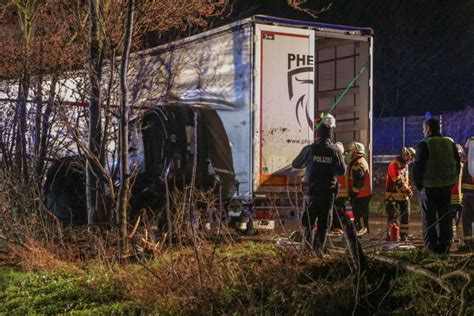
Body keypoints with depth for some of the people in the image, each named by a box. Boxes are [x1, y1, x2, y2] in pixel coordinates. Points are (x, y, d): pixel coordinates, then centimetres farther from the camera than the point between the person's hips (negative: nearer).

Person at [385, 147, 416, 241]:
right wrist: (408, 191, -21)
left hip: (404, 194, 9)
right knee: (393, 216, -6)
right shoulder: (394, 165, -16)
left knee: (405, 215, 7)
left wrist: (409, 189, 9)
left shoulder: (405, 165, 15)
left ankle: (404, 234, 14)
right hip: (394, 195, -9)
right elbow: (398, 181, -23)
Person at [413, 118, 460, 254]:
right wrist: (451, 183, 14)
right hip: (446, 187, 4)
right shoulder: (450, 144, 6)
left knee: (429, 221, 4)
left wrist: (418, 186, -2)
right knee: (445, 219, 11)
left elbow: (417, 168, -13)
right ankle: (445, 247, 12)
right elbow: (457, 166, 10)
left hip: (428, 188, -4)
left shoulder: (424, 145, -10)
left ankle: (431, 247, 3)